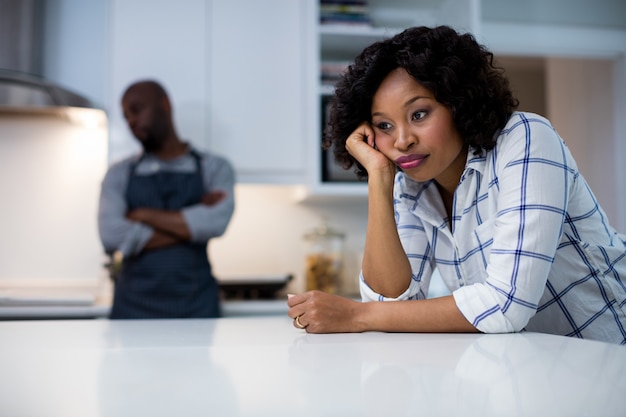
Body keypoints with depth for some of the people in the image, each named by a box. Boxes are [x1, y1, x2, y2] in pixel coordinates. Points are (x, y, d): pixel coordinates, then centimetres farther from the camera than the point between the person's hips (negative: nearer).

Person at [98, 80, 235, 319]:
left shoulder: (215, 168, 5)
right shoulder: (119, 174, 8)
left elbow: (215, 222, -15)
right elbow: (111, 236, -9)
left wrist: (144, 215, -8)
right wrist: (188, 226, -9)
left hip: (196, 306, -1)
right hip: (134, 305, 1)